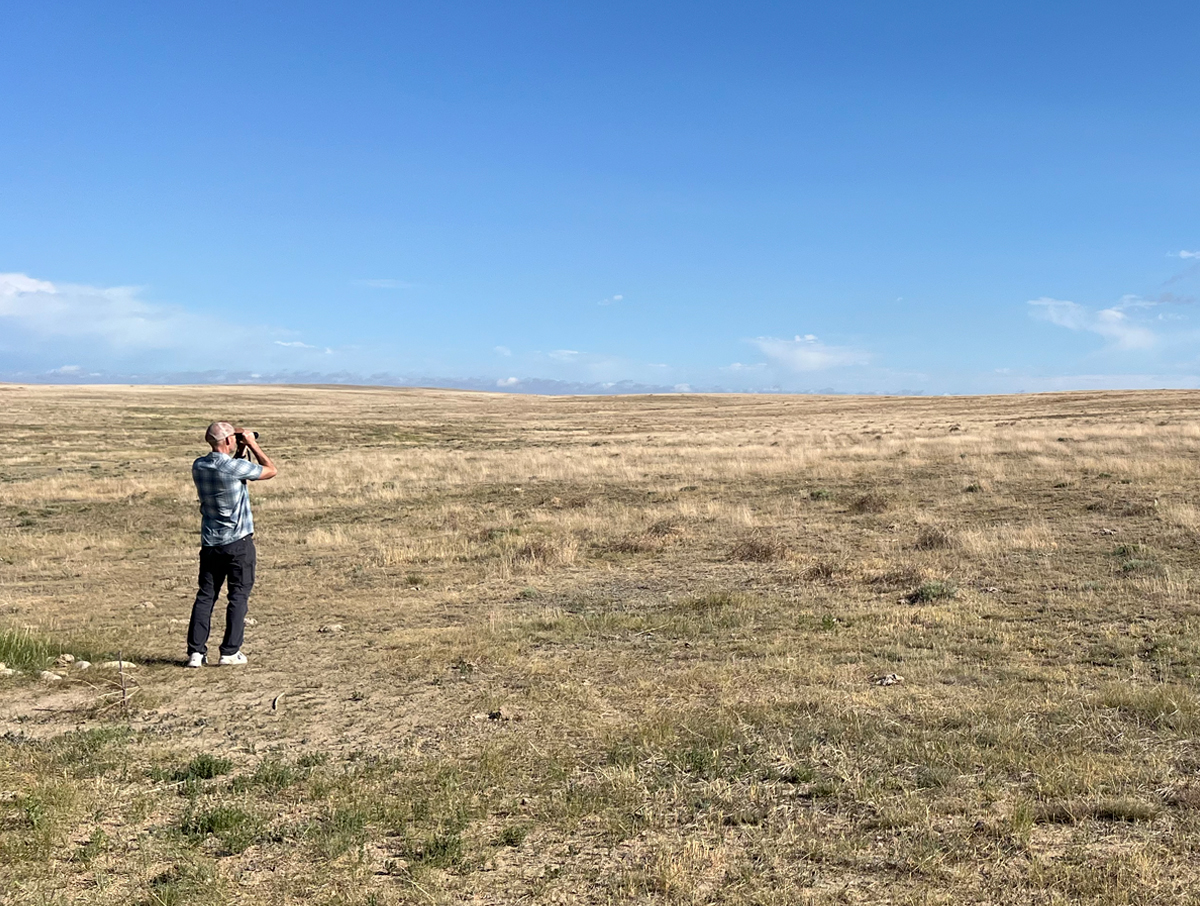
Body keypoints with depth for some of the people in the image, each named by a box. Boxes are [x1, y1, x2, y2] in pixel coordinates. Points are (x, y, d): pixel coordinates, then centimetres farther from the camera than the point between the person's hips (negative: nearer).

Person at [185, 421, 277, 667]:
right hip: (238, 543, -6)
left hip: (209, 543, 6)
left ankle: (195, 652, 7)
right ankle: (230, 652, 5)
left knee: (205, 596, 10)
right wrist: (252, 444, 2)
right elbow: (272, 470, -5)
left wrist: (240, 452, 15)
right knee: (238, 596, 4)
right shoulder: (235, 467, -18)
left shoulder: (199, 466, 3)